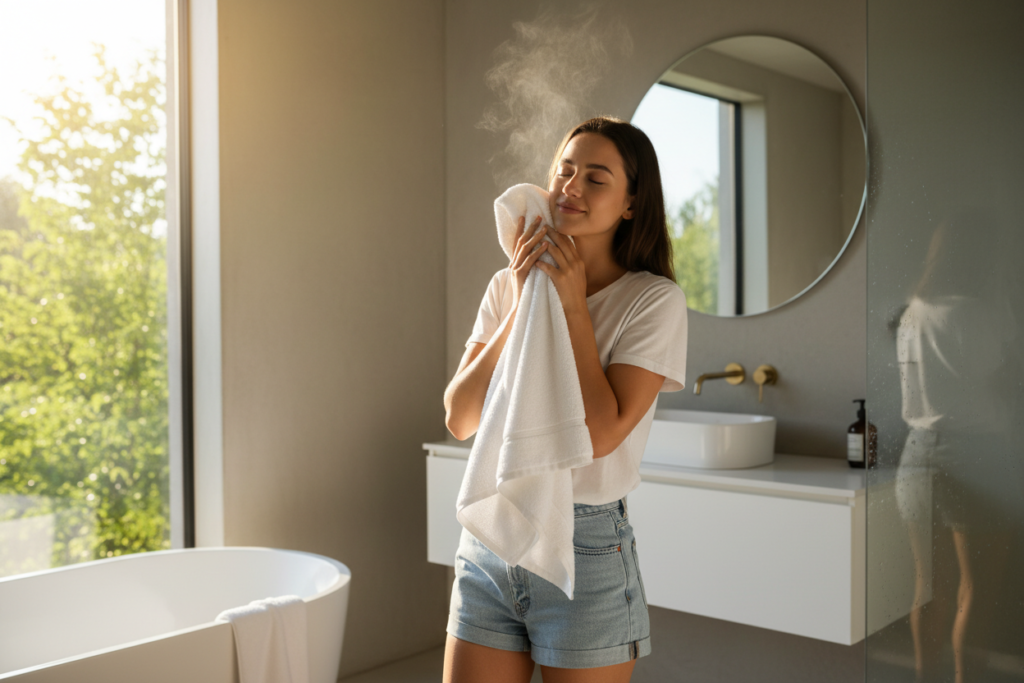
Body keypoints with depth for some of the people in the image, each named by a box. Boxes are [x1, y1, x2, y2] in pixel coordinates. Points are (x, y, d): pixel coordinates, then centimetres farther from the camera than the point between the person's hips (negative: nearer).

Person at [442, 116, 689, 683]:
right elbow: (459, 419, -4)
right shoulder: (507, 286, 5)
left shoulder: (654, 298, -7)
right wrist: (522, 307, -11)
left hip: (586, 549, -3)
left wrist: (573, 304, -14)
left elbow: (601, 433, -17)